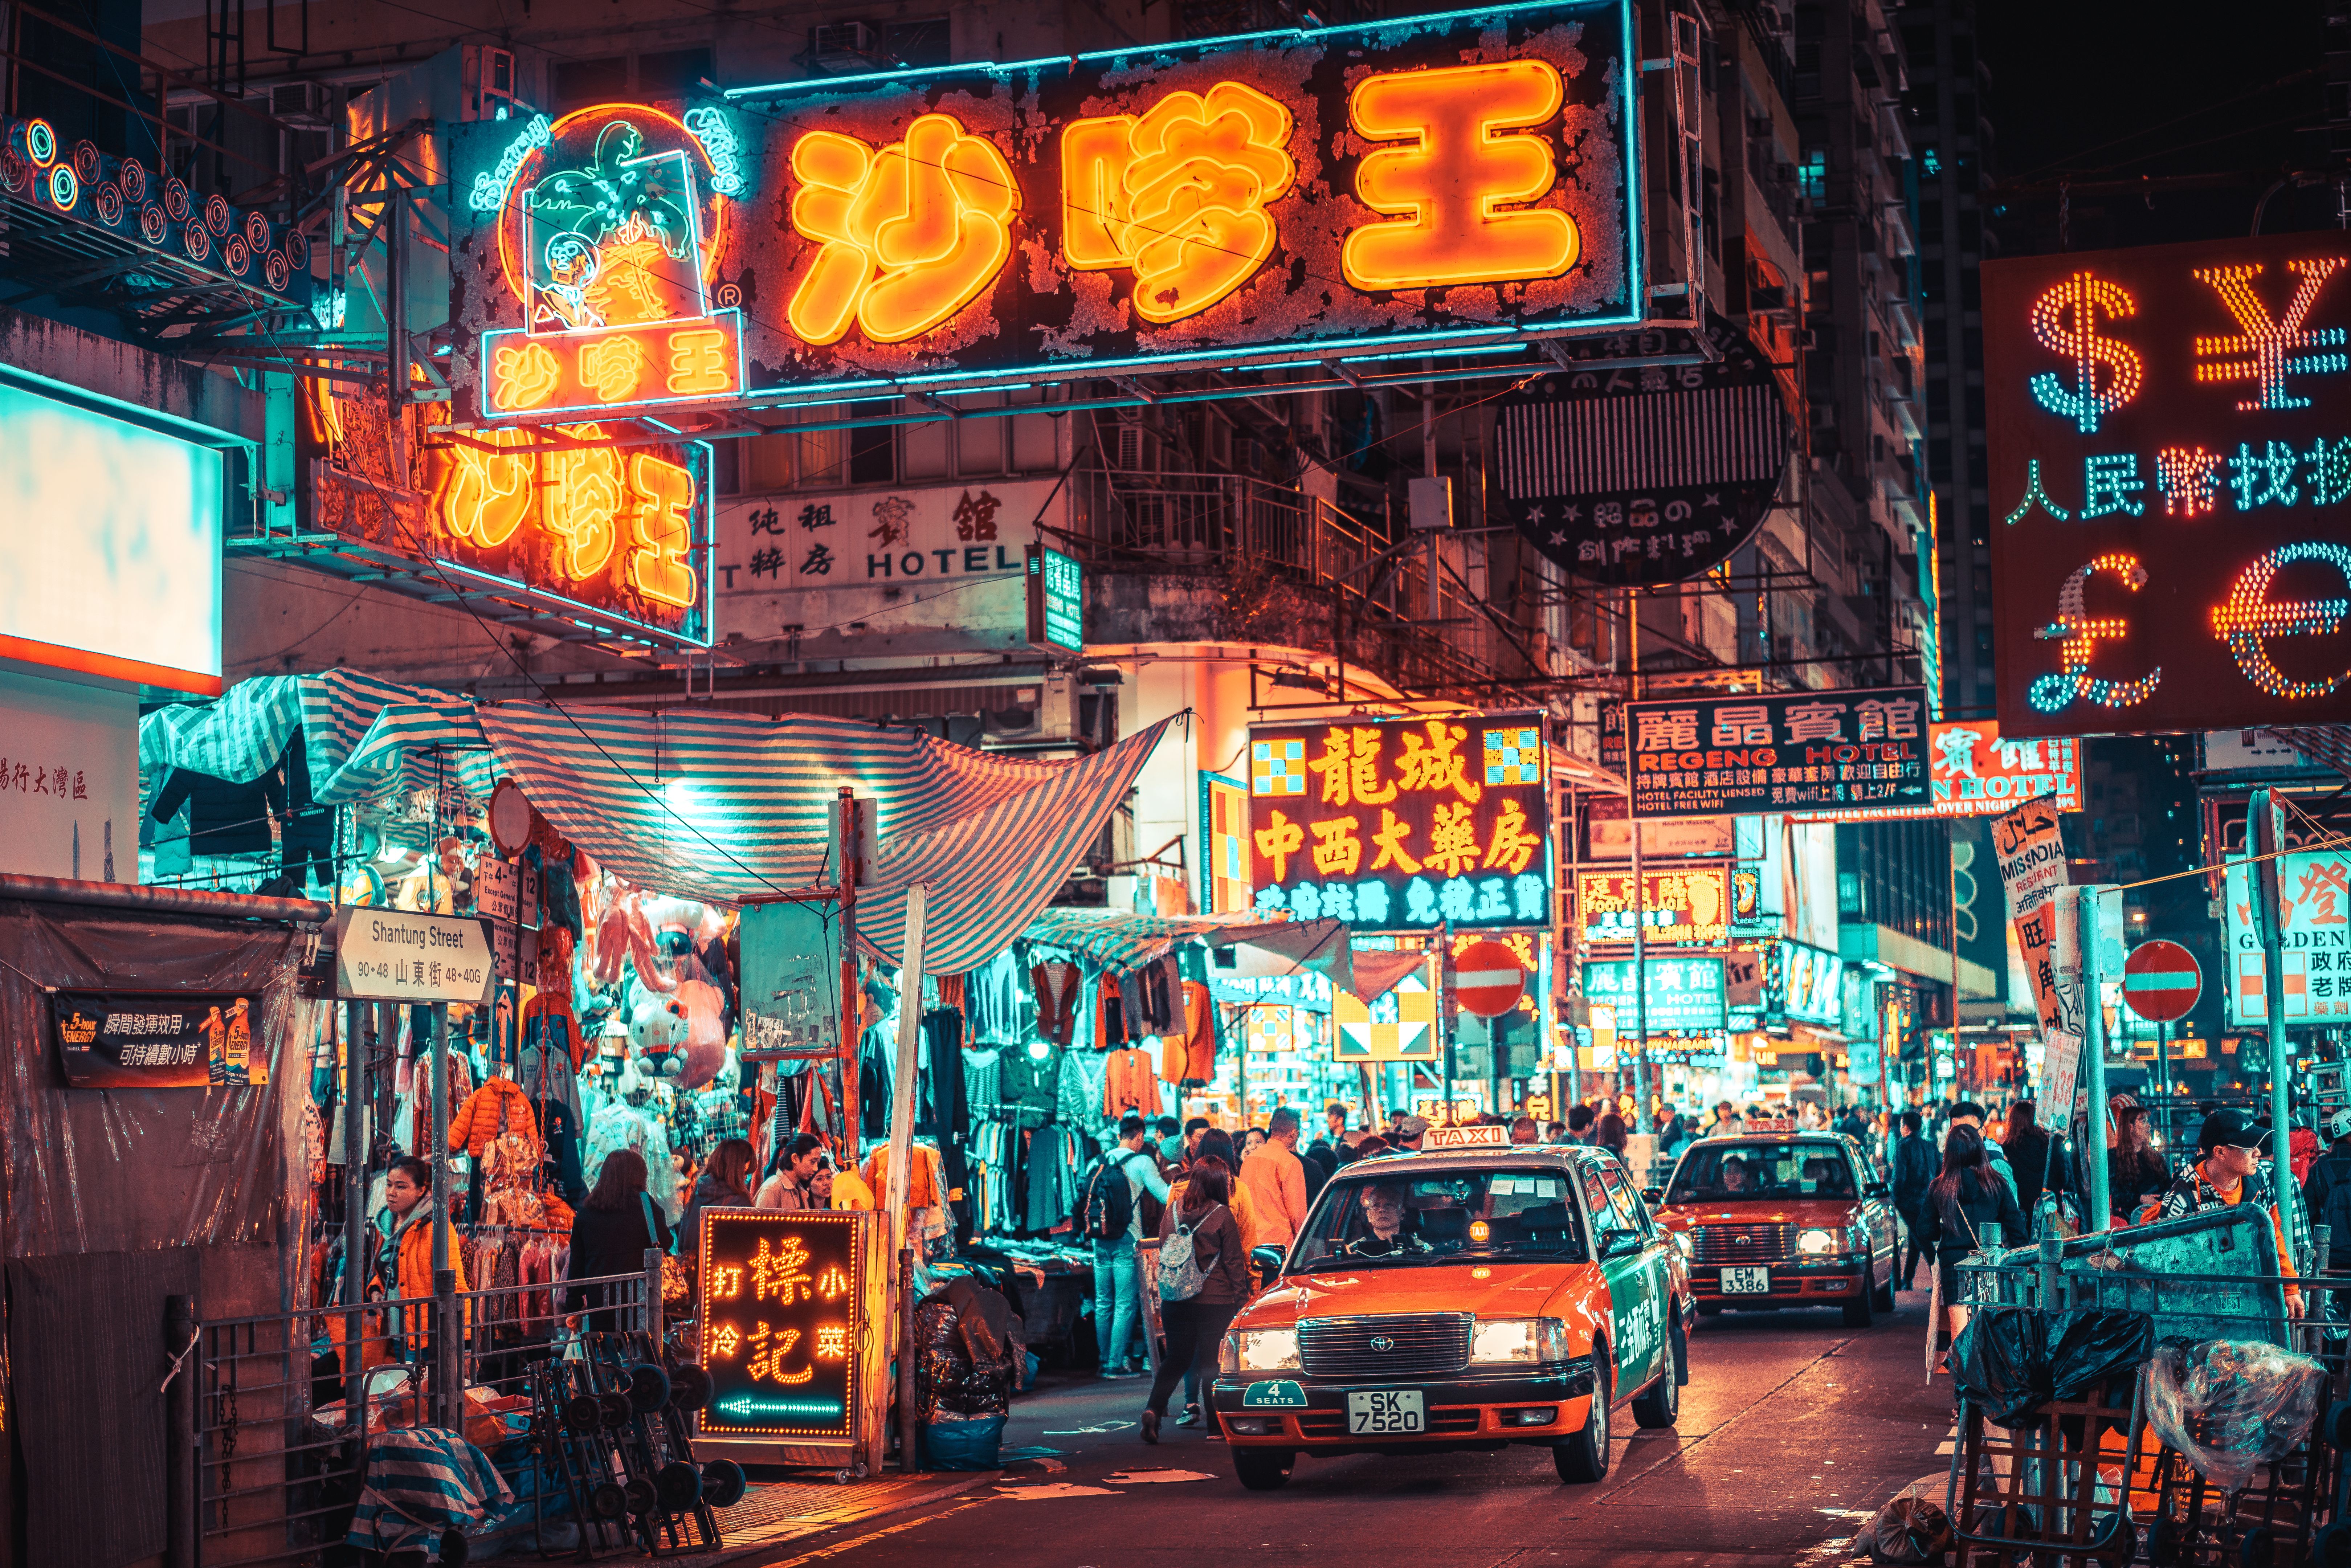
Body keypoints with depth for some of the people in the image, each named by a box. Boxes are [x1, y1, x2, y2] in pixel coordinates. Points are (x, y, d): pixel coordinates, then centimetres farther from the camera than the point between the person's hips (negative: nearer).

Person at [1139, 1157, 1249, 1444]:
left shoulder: (1172, 1211, 3)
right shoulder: (1222, 1216, -10)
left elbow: (1164, 1254, 12)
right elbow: (1234, 1262, -6)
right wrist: (1241, 1300, 3)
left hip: (1176, 1299, 4)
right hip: (1215, 1300, -4)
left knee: (1177, 1357, 12)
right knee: (1212, 1360, 6)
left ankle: (1154, 1408, -7)